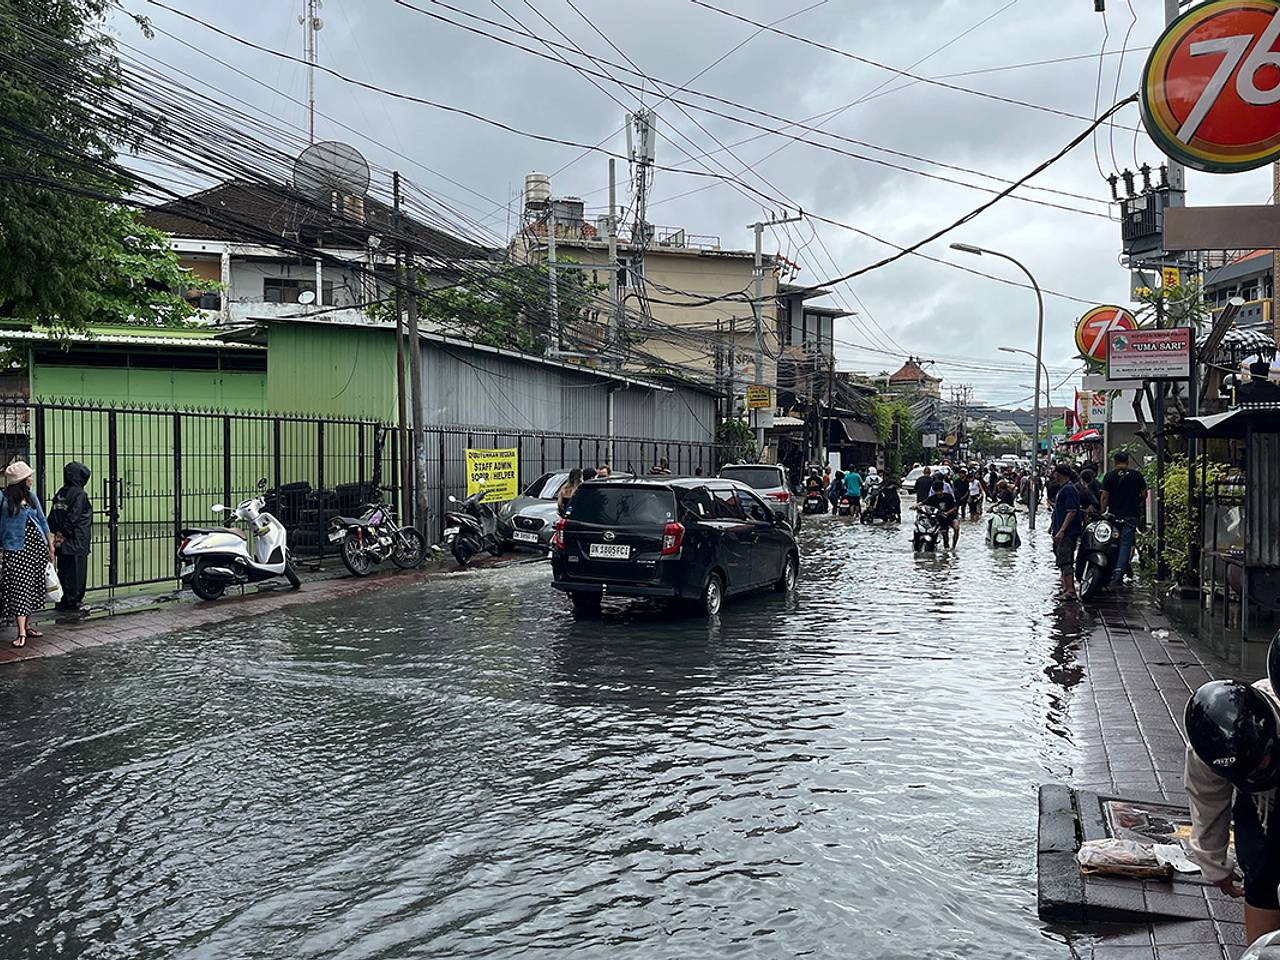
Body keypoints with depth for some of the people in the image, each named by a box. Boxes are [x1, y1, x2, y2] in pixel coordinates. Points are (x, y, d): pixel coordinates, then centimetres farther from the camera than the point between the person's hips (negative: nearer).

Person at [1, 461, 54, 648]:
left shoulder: (31, 496, 10)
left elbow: (42, 520, 15)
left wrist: (50, 546, 15)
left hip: (37, 546, 6)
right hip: (17, 549, -6)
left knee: (34, 587, 8)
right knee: (20, 588, -9)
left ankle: (26, 626, 19)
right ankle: (21, 633, -12)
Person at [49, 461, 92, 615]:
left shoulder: (59, 494, 10)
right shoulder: (79, 494, -13)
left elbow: (51, 518, 10)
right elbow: (73, 517, -19)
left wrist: (57, 534, 9)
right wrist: (66, 533, -11)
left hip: (62, 543, 7)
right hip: (77, 543, -7)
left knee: (63, 571, 13)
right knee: (76, 572, 0)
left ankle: (61, 602, 17)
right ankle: (73, 602, 2)